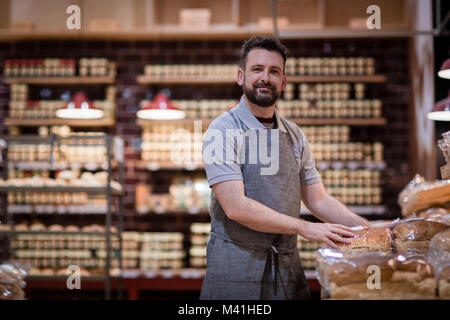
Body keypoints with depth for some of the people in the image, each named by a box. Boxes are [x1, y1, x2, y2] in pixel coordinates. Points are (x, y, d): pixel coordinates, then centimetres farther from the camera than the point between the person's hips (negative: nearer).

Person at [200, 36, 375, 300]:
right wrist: (305, 228, -20)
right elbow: (235, 207, -18)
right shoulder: (223, 131, -8)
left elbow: (318, 199, 14)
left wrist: (366, 228, 0)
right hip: (236, 267, -5)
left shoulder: (295, 136, 10)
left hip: (288, 267, 5)